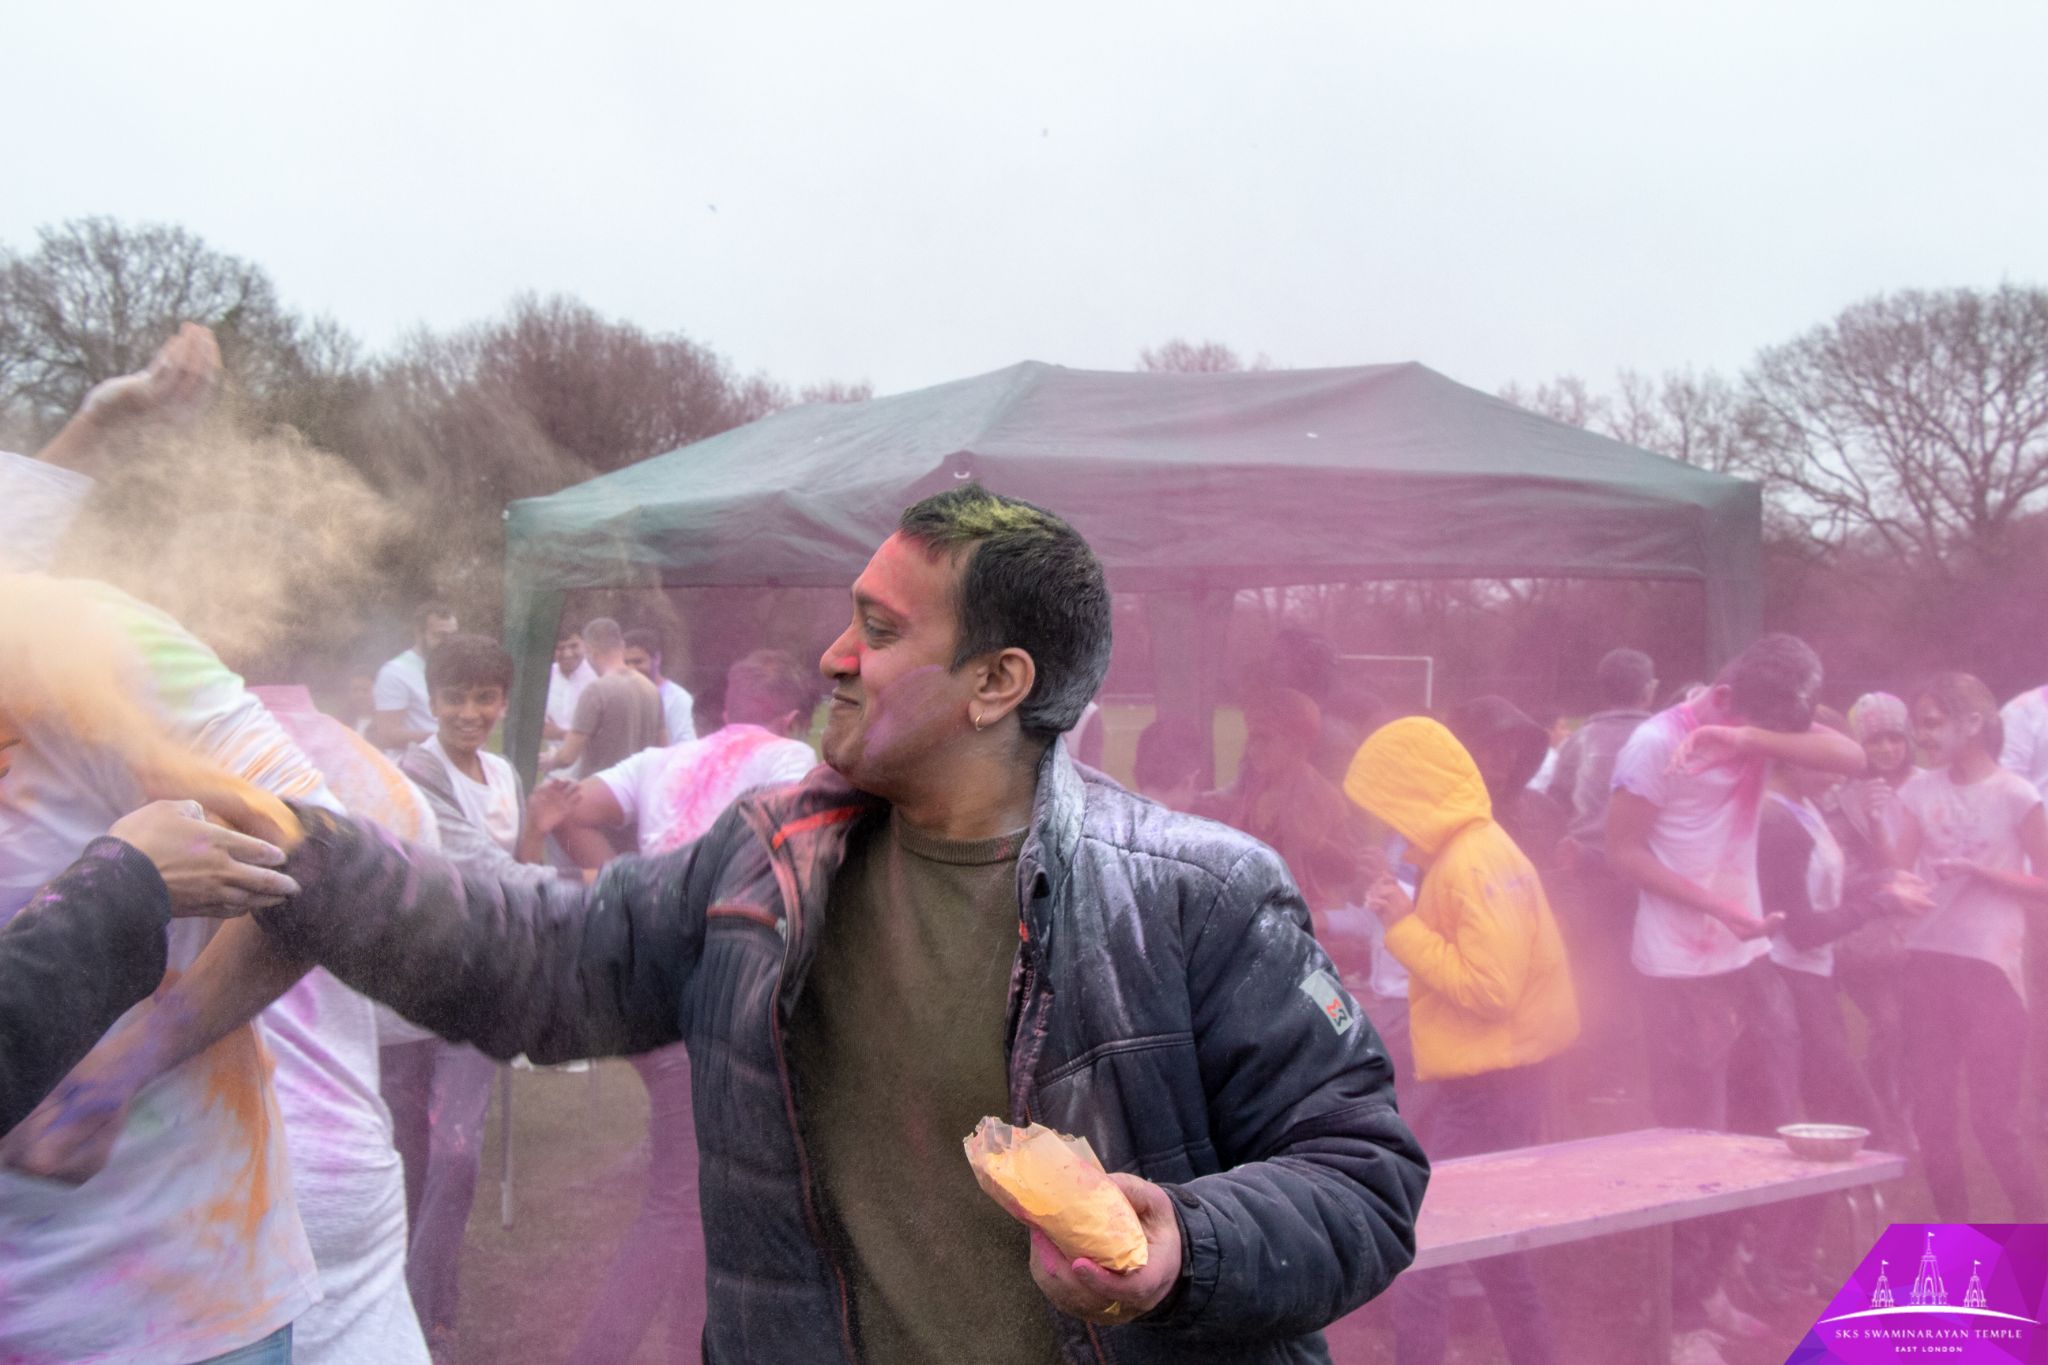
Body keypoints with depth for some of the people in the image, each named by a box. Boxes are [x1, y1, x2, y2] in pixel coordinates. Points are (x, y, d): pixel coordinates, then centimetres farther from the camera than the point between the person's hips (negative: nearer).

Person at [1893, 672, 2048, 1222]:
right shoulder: (1921, 790, 7)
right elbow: (1896, 874, 2)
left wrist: (1978, 871, -16)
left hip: (1989, 968, -5)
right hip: (1927, 960, 5)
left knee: (1994, 1119, -3)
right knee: (1930, 1112, 9)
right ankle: (1954, 1236, 24)